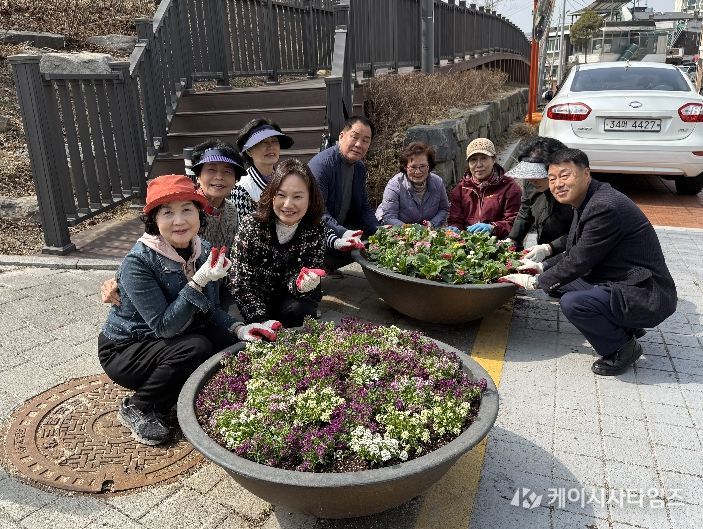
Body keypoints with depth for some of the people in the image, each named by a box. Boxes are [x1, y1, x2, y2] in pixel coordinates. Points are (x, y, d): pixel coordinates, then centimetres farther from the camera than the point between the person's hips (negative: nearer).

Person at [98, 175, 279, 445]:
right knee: (196, 348, -30)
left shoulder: (203, 251, -9)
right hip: (124, 351, -5)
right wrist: (199, 281, -38)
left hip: (176, 340, 6)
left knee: (233, 344, -16)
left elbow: (212, 310, -3)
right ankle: (138, 409, -6)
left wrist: (239, 329, -22)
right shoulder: (138, 262, -27)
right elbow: (163, 326, -29)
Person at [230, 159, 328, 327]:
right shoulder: (251, 226, -20)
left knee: (298, 310, -29)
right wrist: (263, 323, -27)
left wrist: (301, 285, -38)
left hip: (290, 298, 1)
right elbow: (240, 281, -18)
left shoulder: (315, 231, -15)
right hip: (256, 300, -1)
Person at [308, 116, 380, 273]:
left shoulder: (360, 167, 8)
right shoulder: (320, 165, -19)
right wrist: (342, 233, -40)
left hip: (343, 229, 9)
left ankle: (328, 266, 7)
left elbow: (363, 207, 13)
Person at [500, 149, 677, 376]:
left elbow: (579, 261, -22)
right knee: (556, 282, 8)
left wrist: (534, 282, -10)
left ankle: (622, 348, -2)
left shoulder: (605, 207, -24)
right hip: (617, 284, 10)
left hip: (646, 295, -10)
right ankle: (623, 325, 16)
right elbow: (573, 253, 17)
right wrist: (543, 267, 6)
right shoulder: (586, 202, 7)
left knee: (572, 303, -29)